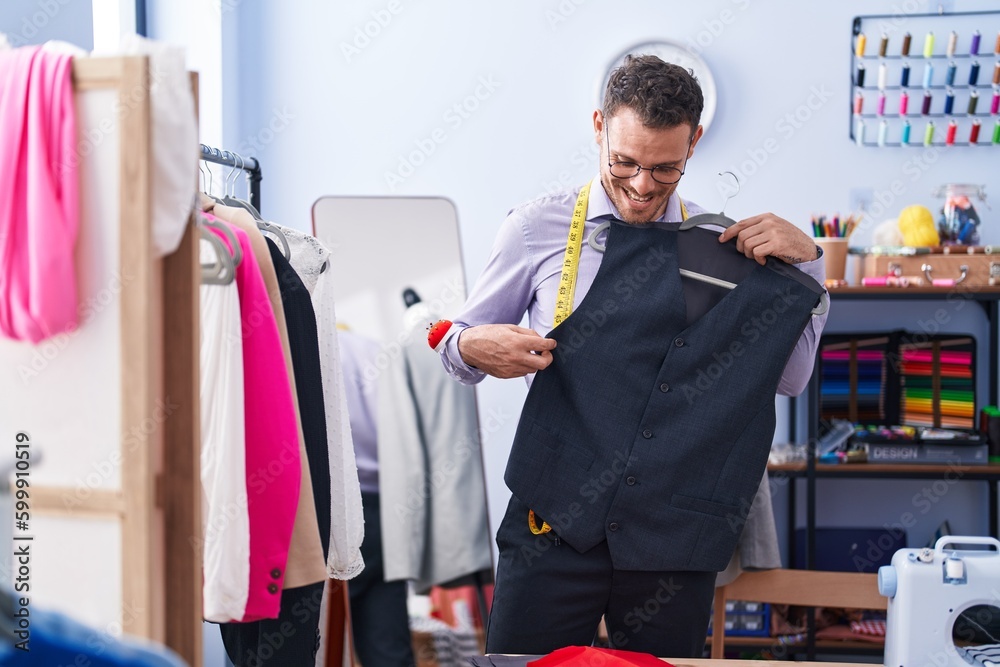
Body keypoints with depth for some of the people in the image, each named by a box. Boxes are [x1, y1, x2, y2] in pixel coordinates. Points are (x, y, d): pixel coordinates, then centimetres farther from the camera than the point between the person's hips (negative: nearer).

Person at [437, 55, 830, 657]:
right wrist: (474, 349, -15)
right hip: (555, 522, -1)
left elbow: (789, 378, 8)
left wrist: (805, 266, -2)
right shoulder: (539, 229, 1)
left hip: (676, 534, 1)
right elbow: (461, 344, 9)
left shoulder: (724, 247, 5)